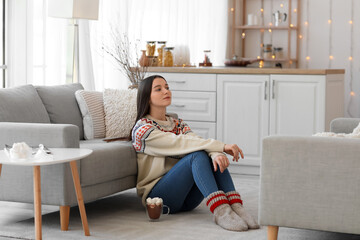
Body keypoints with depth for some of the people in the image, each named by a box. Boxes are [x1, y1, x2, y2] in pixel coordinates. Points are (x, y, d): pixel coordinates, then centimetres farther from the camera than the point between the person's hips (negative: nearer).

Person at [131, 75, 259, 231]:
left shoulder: (177, 124, 17)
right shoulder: (142, 128, -7)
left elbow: (197, 141, -4)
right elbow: (180, 143, -19)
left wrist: (216, 153, -28)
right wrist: (221, 146, -26)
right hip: (156, 194, -6)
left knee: (215, 158, -18)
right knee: (198, 155, -28)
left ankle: (236, 207, -34)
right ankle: (220, 211, -43)